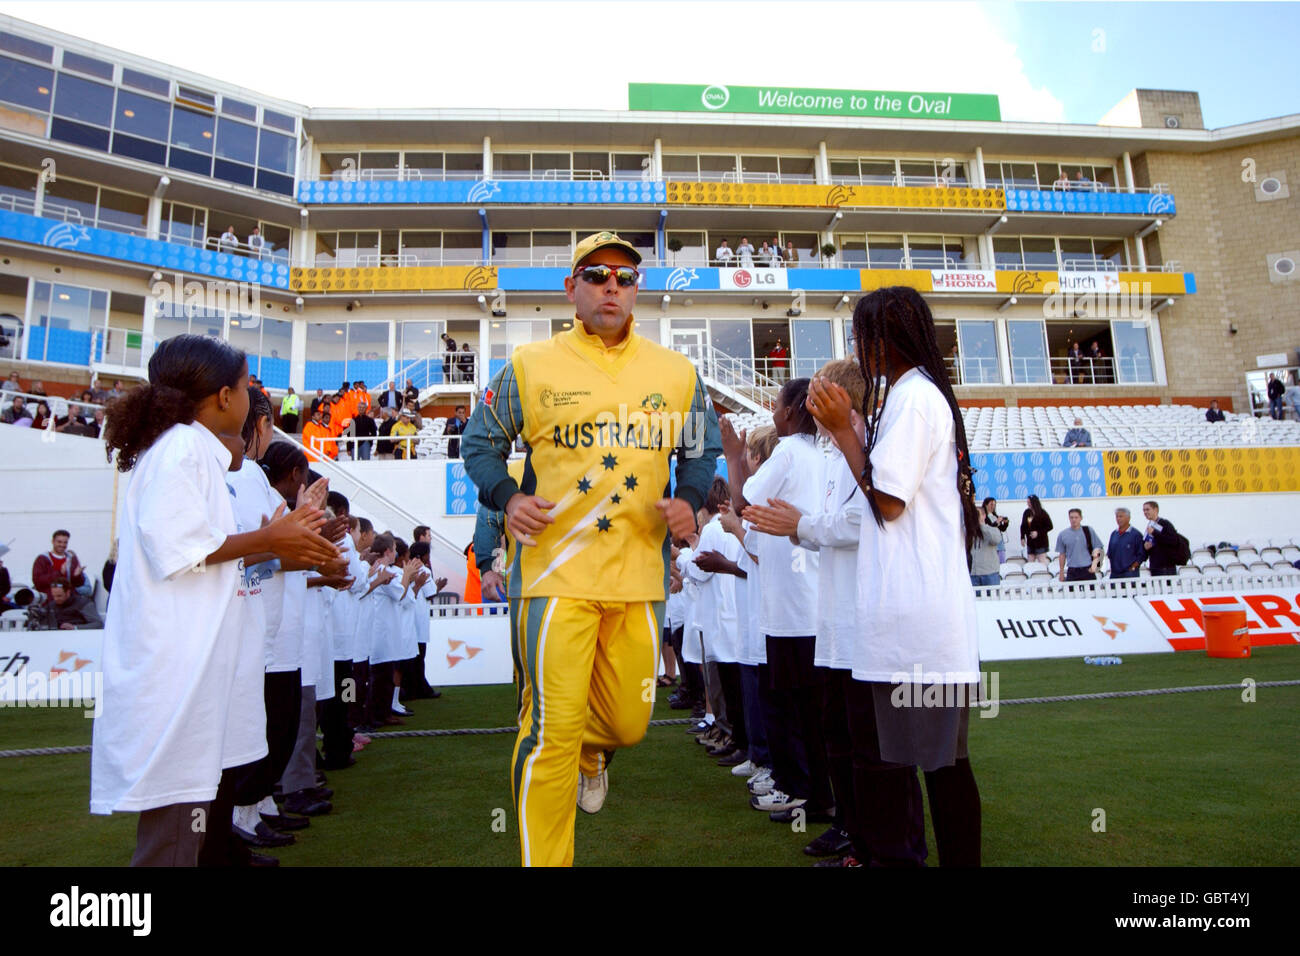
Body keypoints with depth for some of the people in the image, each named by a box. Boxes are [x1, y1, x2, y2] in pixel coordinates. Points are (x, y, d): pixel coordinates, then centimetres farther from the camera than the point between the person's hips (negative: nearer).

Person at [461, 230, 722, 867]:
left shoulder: (677, 373, 9)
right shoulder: (528, 366, 1)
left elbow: (703, 451, 20)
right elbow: (480, 443, 11)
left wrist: (688, 499, 0)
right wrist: (505, 498, -8)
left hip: (640, 572, 3)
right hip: (555, 569, -3)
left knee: (629, 723, 12)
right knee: (552, 727, -4)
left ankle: (591, 750, 50)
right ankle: (544, 858, 18)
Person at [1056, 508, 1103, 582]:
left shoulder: (1089, 531, 4)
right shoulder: (1062, 535, 4)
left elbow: (1097, 549, 5)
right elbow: (1062, 554, 9)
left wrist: (1094, 564, -10)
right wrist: (1061, 573, 10)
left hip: (1088, 570, 0)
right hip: (1072, 572, 0)